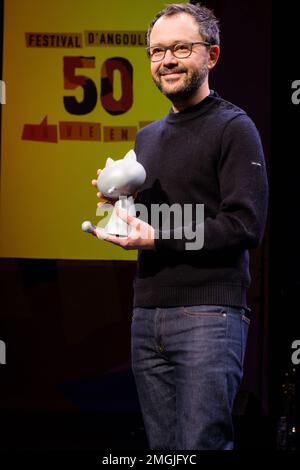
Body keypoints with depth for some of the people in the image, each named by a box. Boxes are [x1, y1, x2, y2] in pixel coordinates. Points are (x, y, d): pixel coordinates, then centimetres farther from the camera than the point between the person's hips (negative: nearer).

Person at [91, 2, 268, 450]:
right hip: (148, 314, 7)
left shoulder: (233, 128, -4)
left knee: (201, 444, -12)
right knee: (162, 448, 6)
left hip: (209, 315, -7)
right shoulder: (147, 136, 20)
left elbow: (246, 226, -13)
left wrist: (156, 238, -16)